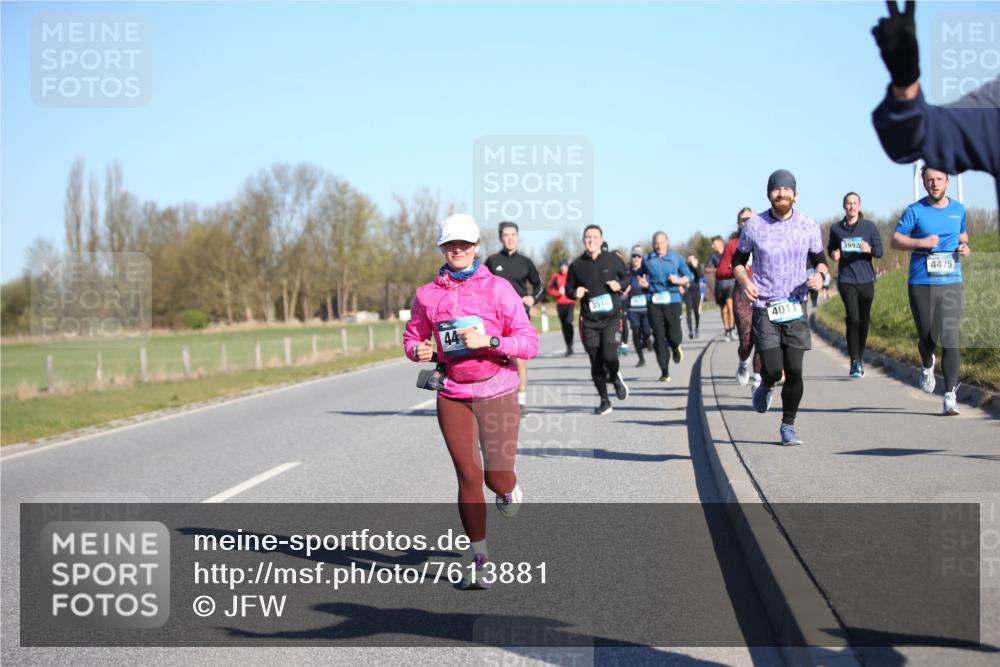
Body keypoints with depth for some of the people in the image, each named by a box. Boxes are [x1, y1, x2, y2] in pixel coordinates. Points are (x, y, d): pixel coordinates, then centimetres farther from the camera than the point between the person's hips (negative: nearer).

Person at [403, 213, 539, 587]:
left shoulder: (497, 288, -3)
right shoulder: (428, 294, 4)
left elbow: (529, 342, -5)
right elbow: (412, 335, 17)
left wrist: (488, 341, -20)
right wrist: (418, 350, -7)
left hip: (497, 391, -2)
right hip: (453, 395, 2)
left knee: (497, 477, -6)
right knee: (468, 475, -4)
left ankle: (510, 488, 33)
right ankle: (480, 560, 6)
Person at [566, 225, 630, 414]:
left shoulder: (612, 259, 3)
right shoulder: (577, 265, 5)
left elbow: (627, 276, 15)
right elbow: (568, 288, 15)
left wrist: (620, 285, -6)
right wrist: (575, 292, -7)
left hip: (612, 318, -2)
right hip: (589, 320, 2)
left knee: (609, 356, -19)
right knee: (596, 363, 3)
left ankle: (615, 377, 17)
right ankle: (604, 401, 18)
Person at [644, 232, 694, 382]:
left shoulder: (676, 258, 7)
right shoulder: (648, 260, 9)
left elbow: (688, 277, 8)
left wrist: (678, 280, -10)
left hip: (672, 299, -1)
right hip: (654, 301, 1)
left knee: (674, 335, -6)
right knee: (659, 337, -3)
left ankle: (675, 348, 34)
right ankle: (664, 371, 4)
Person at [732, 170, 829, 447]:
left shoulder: (808, 226, 2)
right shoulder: (753, 226, -1)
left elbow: (819, 259, 14)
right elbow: (738, 260, 10)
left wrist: (819, 274, -10)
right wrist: (744, 280, -11)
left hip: (795, 307, 1)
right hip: (764, 307, -1)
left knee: (794, 370, -2)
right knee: (773, 369, -12)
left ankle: (788, 425, 15)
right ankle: (767, 385, 27)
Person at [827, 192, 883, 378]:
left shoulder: (869, 226, 3)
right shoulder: (836, 228, 6)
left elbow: (880, 250, 4)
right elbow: (830, 249, 19)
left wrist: (869, 249, -18)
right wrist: (833, 255, -4)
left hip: (866, 280, 1)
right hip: (846, 280, -1)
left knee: (864, 320, 9)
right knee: (853, 318, -15)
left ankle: (860, 358, 27)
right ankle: (854, 362, -12)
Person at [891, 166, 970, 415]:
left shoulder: (958, 210, 10)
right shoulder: (915, 211, 0)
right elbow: (896, 239, -1)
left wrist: (964, 247, 2)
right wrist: (920, 242, -17)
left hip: (951, 283, 1)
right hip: (921, 283, -1)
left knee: (950, 339, -9)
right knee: (927, 337, 7)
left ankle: (950, 395, -8)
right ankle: (927, 366, 43)